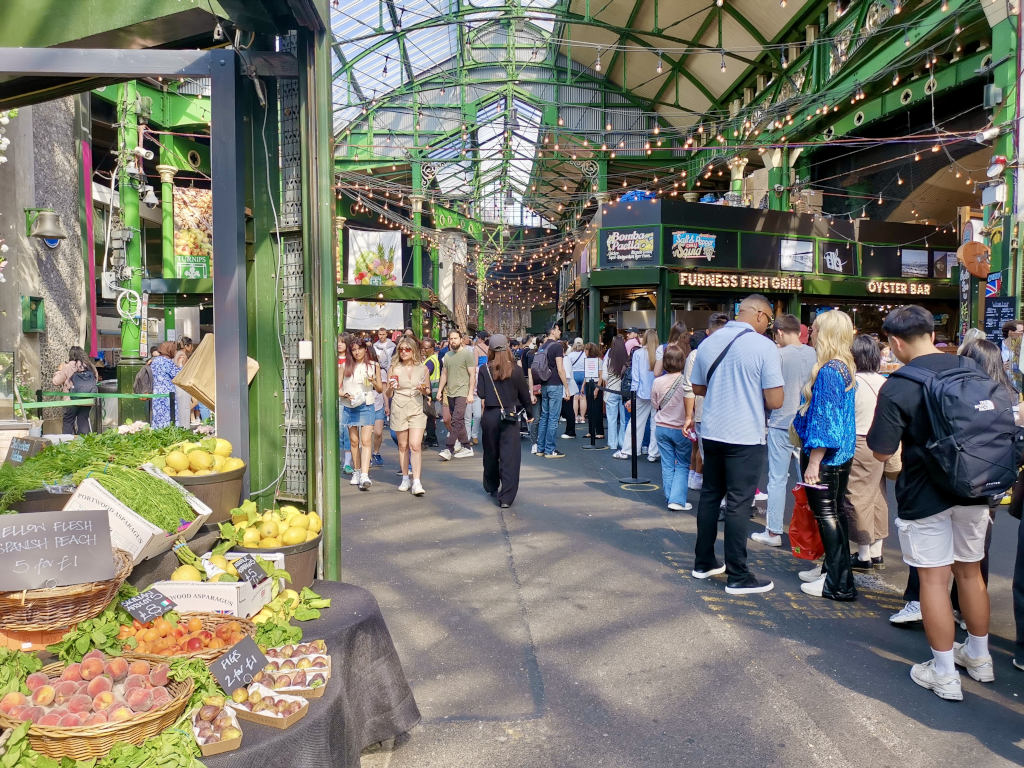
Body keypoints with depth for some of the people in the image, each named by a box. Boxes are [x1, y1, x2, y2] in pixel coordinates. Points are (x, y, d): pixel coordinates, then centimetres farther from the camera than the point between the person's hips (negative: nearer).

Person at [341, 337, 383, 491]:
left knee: (365, 441, -11)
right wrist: (345, 394, -14)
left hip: (367, 406, -2)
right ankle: (356, 471, 23)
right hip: (350, 407, 2)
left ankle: (364, 476, -19)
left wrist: (374, 382, -11)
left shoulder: (373, 366, 5)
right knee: (354, 441, 9)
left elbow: (380, 389, 10)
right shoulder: (345, 366, 6)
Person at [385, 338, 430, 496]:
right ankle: (405, 478, 21)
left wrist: (424, 390, -7)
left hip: (417, 410, -1)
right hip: (399, 410, 1)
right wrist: (391, 388, -15)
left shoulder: (423, 368, 4)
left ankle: (416, 482, -10)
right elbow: (387, 395, 6)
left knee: (415, 445, -10)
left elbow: (428, 392, 15)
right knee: (403, 446, 8)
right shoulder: (394, 369, 2)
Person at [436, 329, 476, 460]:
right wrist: (439, 390, 12)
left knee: (456, 421, -14)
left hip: (462, 392, -7)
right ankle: (467, 447, 18)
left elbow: (472, 375, -6)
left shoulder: (467, 354, -4)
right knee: (459, 421, 10)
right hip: (450, 392, 7)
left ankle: (449, 449, -15)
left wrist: (471, 393, -12)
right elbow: (444, 374, 20)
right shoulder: (447, 356, 15)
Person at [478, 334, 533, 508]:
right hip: (510, 416, -2)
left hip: (490, 416, 2)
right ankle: (506, 497, -8)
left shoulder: (484, 370, -3)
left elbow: (481, 395, -3)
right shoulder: (516, 370, -4)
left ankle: (492, 488, 38)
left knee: (491, 454, 19)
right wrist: (528, 411, 17)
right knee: (510, 456, -2)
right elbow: (525, 395, 3)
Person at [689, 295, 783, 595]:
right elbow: (775, 401, -13)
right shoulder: (764, 347, -12)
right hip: (745, 437, -6)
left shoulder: (708, 342, 5)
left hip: (711, 433, 6)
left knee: (709, 496, 16)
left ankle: (703, 562, 26)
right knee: (738, 504, 0)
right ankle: (737, 576, 8)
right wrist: (752, 392, 7)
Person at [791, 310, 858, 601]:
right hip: (842, 456, 10)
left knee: (826, 515, -1)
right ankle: (832, 569, 30)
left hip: (825, 457, -10)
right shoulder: (845, 368, 10)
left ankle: (839, 584, 6)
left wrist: (813, 462, -20)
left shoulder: (828, 371, -20)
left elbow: (824, 421, -22)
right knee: (833, 513, 17)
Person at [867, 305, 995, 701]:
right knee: (970, 570, 20)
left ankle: (944, 674, 14)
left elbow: (881, 452, -14)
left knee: (934, 578, 4)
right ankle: (979, 656, 37)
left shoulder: (896, 387, -17)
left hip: (926, 496, -6)